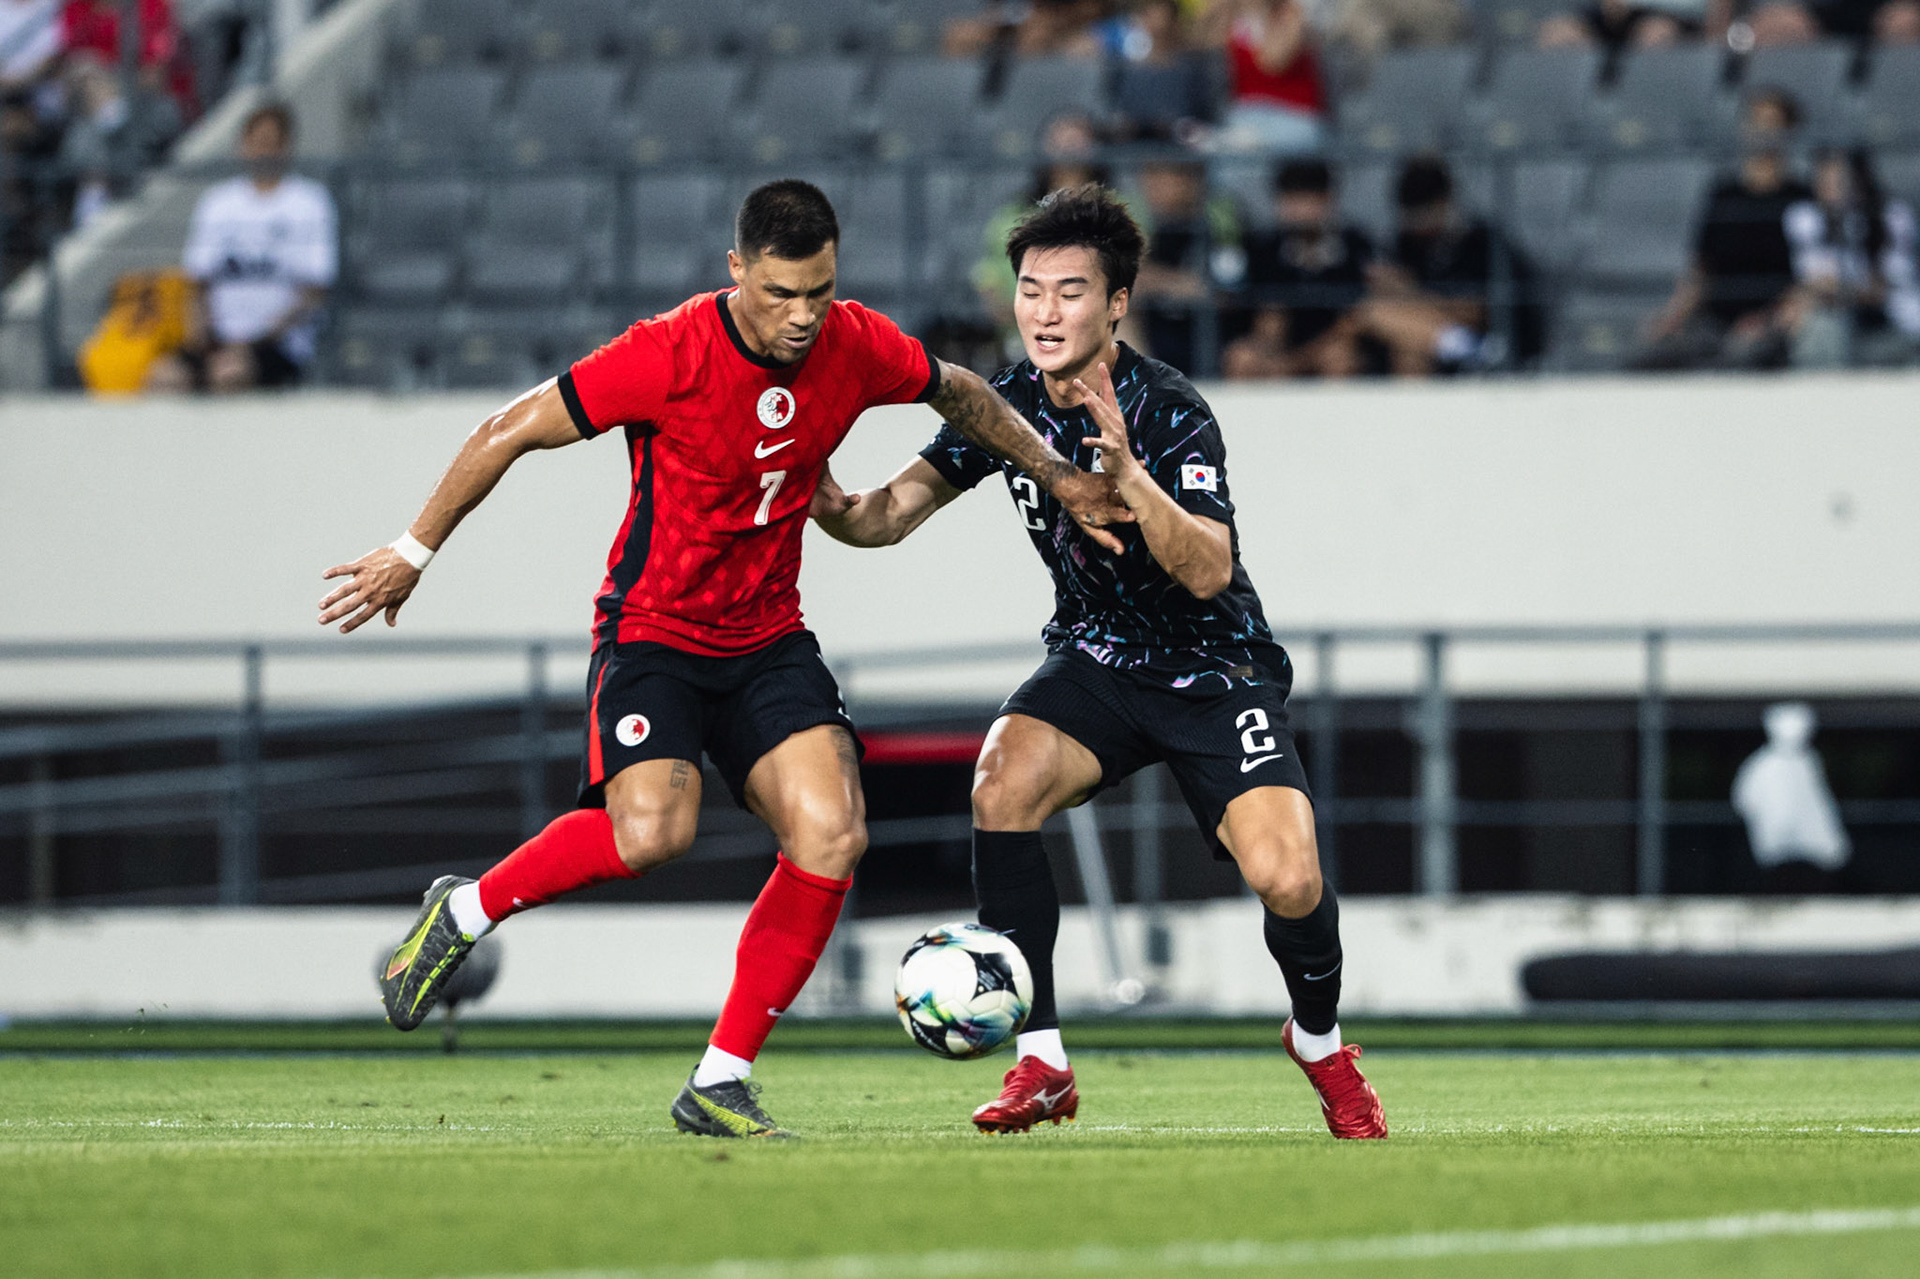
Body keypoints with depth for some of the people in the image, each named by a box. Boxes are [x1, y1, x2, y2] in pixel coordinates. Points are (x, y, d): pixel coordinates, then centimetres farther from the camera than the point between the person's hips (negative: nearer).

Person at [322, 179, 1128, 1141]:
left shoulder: (857, 348, -5)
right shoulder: (669, 356, -21)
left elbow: (958, 393, 18)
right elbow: (511, 433, -12)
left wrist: (1057, 475, 16)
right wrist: (414, 552, -7)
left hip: (768, 640, 5)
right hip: (652, 627, -5)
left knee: (832, 835, -16)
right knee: (652, 830, -29)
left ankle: (720, 1082, -6)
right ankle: (464, 913, -2)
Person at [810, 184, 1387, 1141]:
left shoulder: (1171, 413, -23)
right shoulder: (1005, 405, -7)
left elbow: (1209, 572, -33)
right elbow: (891, 512, -6)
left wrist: (1125, 471, -46)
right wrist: (832, 505, -28)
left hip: (1213, 670, -4)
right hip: (1094, 663, 4)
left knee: (1286, 879, -22)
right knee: (1002, 785, -27)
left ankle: (1319, 1044, 13)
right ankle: (1040, 1062, -17)